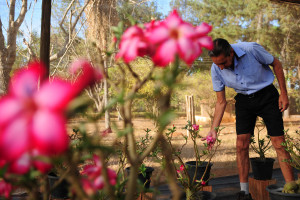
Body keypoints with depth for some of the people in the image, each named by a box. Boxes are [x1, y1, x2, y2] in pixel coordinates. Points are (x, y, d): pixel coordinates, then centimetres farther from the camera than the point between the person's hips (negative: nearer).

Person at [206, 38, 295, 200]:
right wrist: (213, 130, -12)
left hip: (266, 95, -2)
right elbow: (221, 102, -4)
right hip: (243, 100, 3)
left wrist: (283, 94, -6)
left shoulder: (251, 49, -24)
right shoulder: (216, 69, -14)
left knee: (279, 143, -6)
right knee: (242, 144, -6)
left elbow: (276, 64, -5)